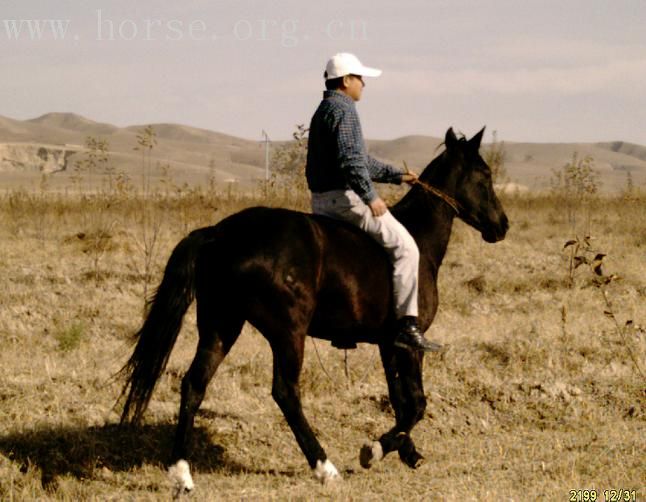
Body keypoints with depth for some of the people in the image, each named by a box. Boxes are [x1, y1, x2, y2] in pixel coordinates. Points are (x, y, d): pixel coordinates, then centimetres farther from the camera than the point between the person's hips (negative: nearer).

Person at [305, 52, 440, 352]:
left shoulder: (323, 111, 22)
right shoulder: (343, 109, -11)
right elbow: (350, 159, -23)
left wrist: (396, 176, 28)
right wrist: (371, 197, -22)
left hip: (321, 203, 10)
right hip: (345, 197, -10)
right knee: (405, 247, -10)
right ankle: (406, 324, -17)